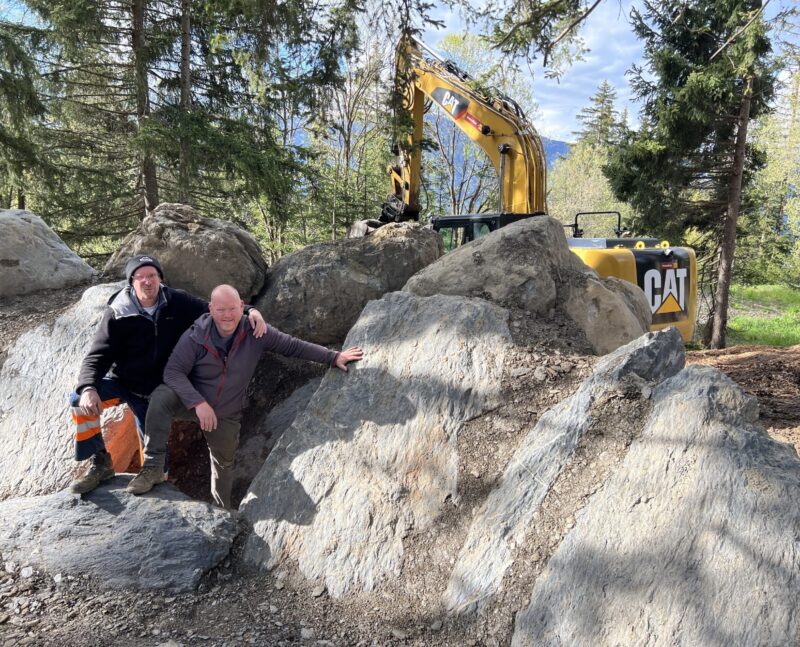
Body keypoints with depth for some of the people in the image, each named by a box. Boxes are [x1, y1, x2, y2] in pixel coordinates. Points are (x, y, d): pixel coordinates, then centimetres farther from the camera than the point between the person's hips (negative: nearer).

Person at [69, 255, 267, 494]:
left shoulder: (178, 303, -9)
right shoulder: (118, 313, -15)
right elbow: (97, 356, -16)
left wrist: (250, 312, -22)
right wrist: (88, 388, -35)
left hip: (155, 393, 1)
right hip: (121, 382, -1)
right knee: (80, 399, -27)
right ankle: (100, 462, -12)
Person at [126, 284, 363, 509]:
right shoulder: (196, 336, -21)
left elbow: (293, 346, -12)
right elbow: (173, 370, -23)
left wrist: (334, 357, -17)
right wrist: (198, 402, -37)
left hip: (226, 415, 2)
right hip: (191, 402, -2)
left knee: (224, 464, 19)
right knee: (161, 396, -34)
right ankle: (154, 467, -26)